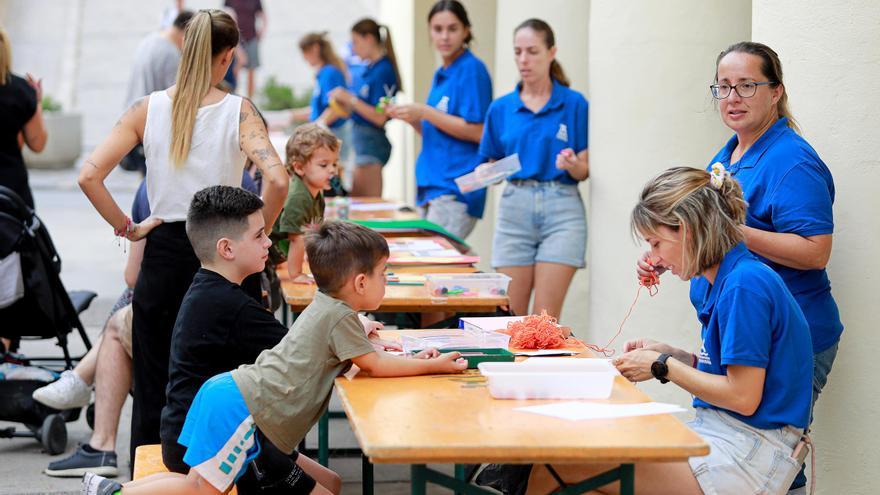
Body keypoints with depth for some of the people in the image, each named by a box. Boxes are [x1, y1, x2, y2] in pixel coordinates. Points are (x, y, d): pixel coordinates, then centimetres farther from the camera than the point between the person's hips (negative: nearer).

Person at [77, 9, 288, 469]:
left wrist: (127, 228, 1)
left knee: (152, 390, 10)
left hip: (164, 254, 2)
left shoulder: (148, 109, -2)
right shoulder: (239, 112, -7)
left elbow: (89, 176, -9)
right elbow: (276, 180, -21)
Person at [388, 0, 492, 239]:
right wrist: (412, 119, 5)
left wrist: (425, 113, -15)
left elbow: (477, 132, -14)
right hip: (432, 185, 9)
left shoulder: (472, 69, -9)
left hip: (457, 190, -9)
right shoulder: (441, 74, 18)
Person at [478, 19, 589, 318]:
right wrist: (484, 172, -8)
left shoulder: (574, 104, 2)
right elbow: (491, 164, 14)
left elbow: (585, 171, 2)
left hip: (561, 208, -2)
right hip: (515, 207, 3)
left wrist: (572, 165, -19)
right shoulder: (501, 108, 9)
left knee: (545, 319, -7)